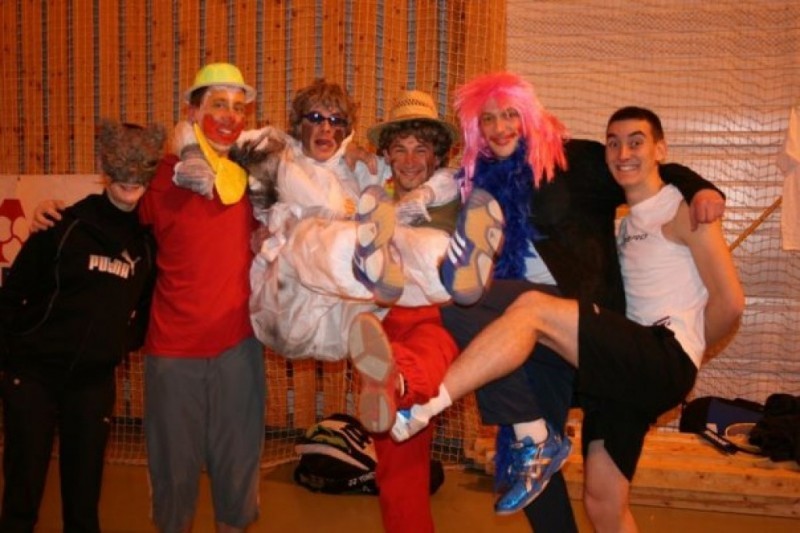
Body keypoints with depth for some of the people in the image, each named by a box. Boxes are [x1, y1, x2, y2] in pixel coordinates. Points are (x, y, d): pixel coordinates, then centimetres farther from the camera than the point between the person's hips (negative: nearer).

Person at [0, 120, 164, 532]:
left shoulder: (147, 242, 3)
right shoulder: (66, 226, -6)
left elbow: (146, 304, 14)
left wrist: (127, 341, 4)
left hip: (94, 381, 3)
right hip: (33, 373, -2)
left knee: (84, 496, 10)